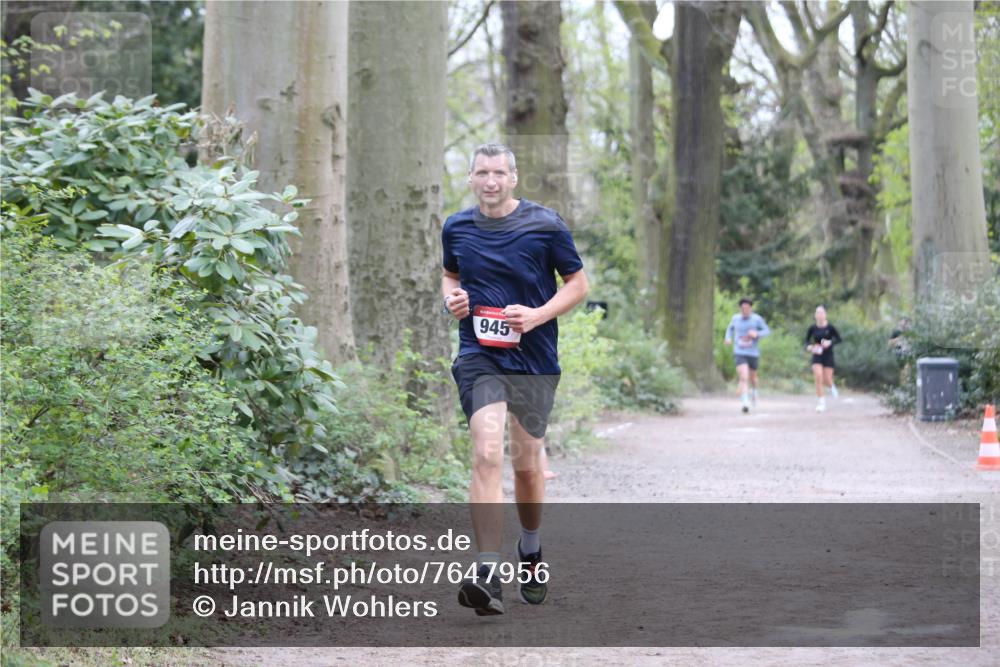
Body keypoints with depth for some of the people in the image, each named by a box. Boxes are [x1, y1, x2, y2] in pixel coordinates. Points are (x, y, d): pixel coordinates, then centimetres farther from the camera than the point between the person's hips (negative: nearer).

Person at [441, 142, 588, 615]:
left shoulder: (545, 225, -4)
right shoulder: (456, 228, 5)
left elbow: (577, 283, 3)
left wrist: (538, 315, -13)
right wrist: (452, 298, -1)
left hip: (534, 359, 0)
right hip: (479, 357, 0)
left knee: (527, 464, 12)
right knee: (487, 456, -19)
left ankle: (531, 549, 40)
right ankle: (488, 575, -25)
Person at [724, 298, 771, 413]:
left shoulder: (757, 319, -7)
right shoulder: (736, 318, 1)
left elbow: (767, 331, -1)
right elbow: (730, 328, 20)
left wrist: (757, 334, -20)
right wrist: (728, 338, 2)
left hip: (753, 353, 1)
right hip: (740, 353, -1)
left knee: (752, 378, 20)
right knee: (743, 378, -19)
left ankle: (754, 391, 54)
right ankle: (745, 403, -22)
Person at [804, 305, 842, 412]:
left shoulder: (830, 328, -8)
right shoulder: (812, 328, -3)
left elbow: (838, 339, 0)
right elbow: (807, 340, 9)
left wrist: (830, 342, -18)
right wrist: (809, 347, -12)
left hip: (828, 356, -1)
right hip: (817, 356, 1)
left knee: (827, 380, 2)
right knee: (818, 377, -15)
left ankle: (832, 386, 42)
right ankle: (821, 401, -5)